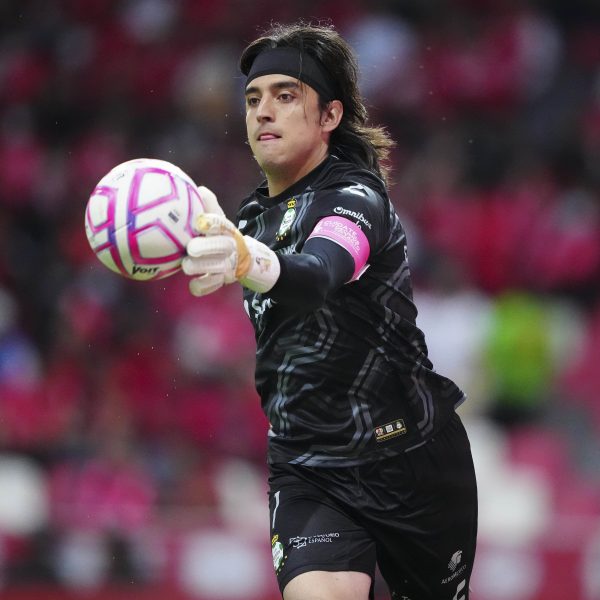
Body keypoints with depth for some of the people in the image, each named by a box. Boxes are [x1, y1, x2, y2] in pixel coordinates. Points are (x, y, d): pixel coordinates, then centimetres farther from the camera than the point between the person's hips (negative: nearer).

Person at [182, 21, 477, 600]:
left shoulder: (355, 199, -15)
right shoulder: (254, 213, 8)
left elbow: (316, 275, -41)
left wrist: (246, 260, -59)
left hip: (410, 462, -4)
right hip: (306, 472, 4)